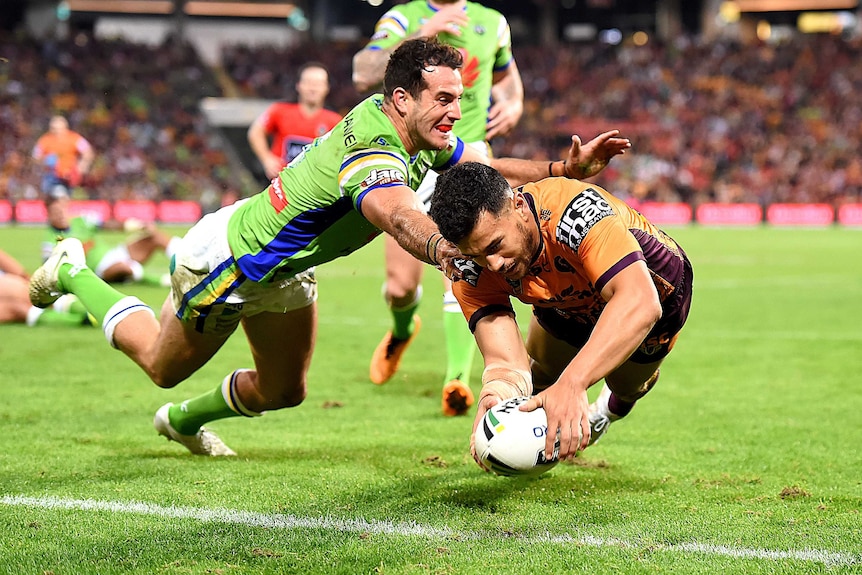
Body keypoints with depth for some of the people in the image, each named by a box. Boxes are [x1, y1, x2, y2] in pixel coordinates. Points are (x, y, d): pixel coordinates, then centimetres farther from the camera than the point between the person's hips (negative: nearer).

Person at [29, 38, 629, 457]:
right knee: (163, 366, 17)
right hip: (226, 260, -8)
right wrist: (441, 249, -86)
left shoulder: (420, 135, -13)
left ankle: (183, 420, 48)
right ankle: (71, 273, 38)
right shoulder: (374, 155, -42)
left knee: (283, 391, 19)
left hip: (286, 268, 8)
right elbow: (395, 211, -65)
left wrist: (566, 168, -16)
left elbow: (483, 166, -1)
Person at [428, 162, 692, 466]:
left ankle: (611, 410, 54)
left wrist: (572, 383, -71)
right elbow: (507, 363, -37)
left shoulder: (576, 210, -49)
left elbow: (640, 303, -60)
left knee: (626, 384, 16)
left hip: (655, 288, -3)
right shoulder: (472, 275, -33)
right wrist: (494, 396, -63)